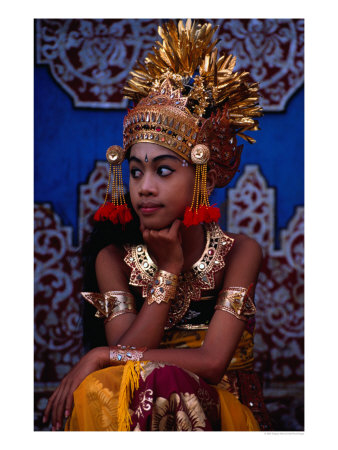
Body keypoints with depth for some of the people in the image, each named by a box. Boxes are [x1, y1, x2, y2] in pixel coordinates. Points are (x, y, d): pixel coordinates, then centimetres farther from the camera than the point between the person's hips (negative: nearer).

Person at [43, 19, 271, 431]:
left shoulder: (239, 253, -7)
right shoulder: (113, 259, 0)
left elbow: (212, 362, -18)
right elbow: (129, 351, -12)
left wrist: (102, 356, -19)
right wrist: (169, 269, -15)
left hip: (222, 412, -3)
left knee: (162, 385, -36)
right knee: (98, 394, -31)